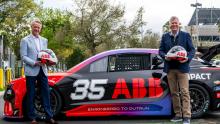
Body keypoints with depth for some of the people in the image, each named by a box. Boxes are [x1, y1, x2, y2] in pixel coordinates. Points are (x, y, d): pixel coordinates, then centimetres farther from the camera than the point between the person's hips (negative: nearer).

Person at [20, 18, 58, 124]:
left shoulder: (44, 40, 16)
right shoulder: (25, 40, 1)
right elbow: (23, 56, -6)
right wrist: (35, 63, -17)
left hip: (43, 70, 4)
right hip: (31, 71, -4)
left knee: (46, 94, 3)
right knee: (31, 95, 3)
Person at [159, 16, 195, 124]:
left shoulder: (186, 35, 6)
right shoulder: (165, 36, 12)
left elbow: (192, 49, 4)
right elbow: (160, 50, 10)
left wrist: (188, 58, -15)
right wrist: (165, 56, -11)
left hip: (182, 67, -3)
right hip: (170, 68, 3)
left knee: (184, 92, -7)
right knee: (174, 93, 7)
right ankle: (178, 115, 15)